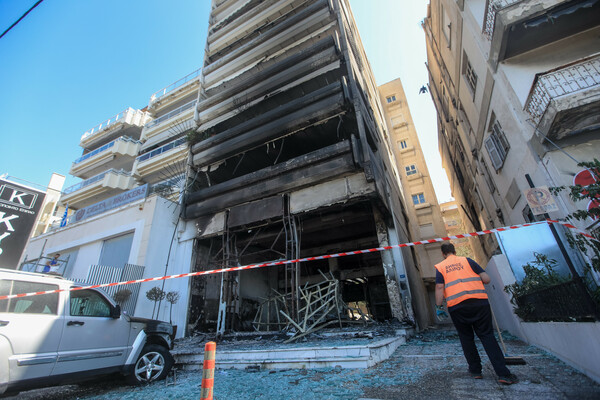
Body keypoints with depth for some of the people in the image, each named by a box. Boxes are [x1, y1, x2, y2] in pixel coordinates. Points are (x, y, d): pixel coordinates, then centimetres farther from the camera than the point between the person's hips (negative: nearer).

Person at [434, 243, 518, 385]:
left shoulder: (440, 267, 7)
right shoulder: (467, 260, 10)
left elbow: (439, 288, -3)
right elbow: (487, 279, 5)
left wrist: (439, 307, 3)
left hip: (456, 306, 0)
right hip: (479, 302, 1)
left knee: (466, 337, 16)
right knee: (487, 335, 9)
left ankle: (475, 370, 23)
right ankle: (503, 374, 5)